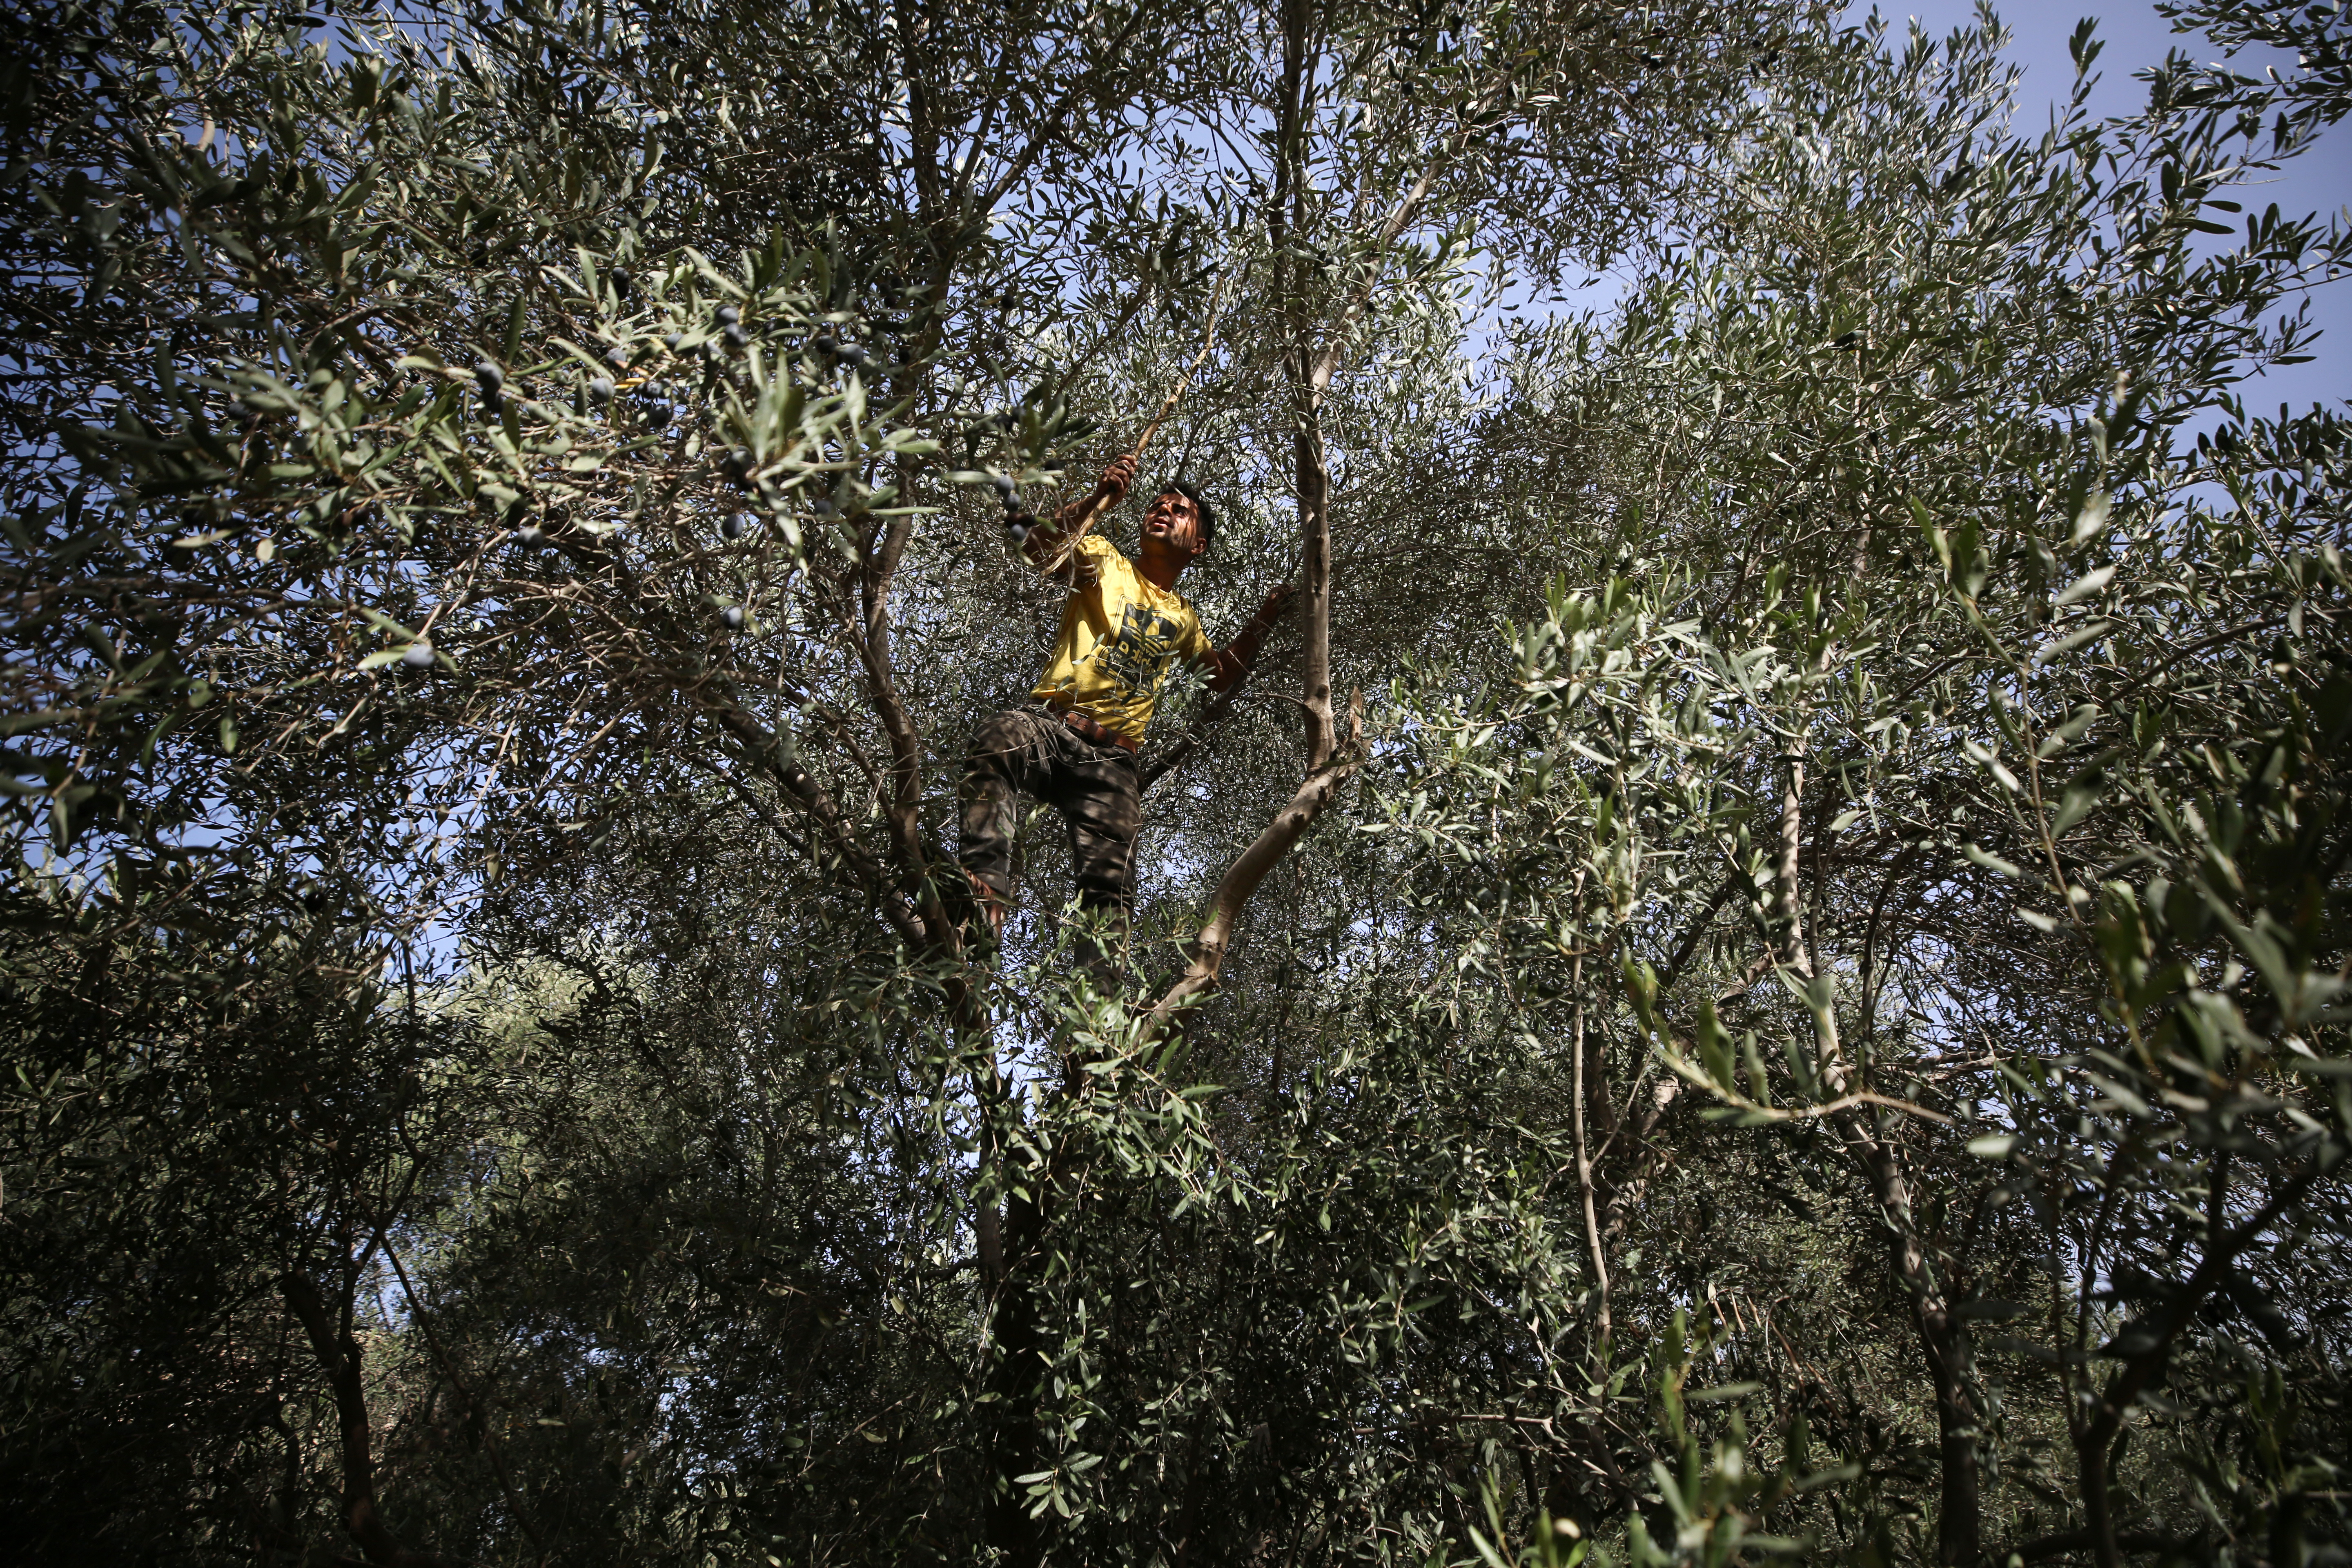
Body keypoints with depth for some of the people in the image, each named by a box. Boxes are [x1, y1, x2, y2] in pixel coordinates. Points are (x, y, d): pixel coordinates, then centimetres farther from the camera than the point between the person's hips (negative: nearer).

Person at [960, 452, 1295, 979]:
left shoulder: (1183, 618, 28)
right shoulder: (1104, 561, 13)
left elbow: (1223, 674, 40)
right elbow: (1038, 546, -6)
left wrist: (1260, 624, 26)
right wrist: (1096, 502, -19)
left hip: (1112, 760, 4)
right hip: (1049, 724, -4)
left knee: (1111, 882, -12)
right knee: (998, 741, -39)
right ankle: (986, 886, -50)